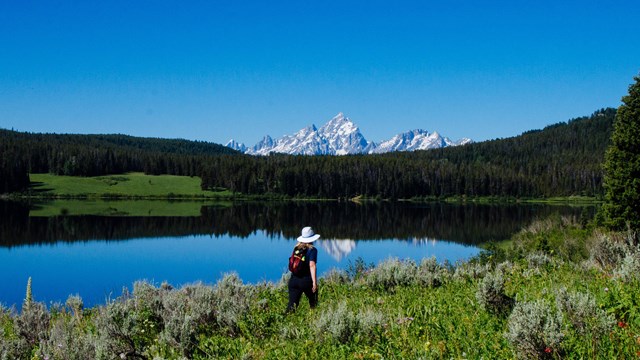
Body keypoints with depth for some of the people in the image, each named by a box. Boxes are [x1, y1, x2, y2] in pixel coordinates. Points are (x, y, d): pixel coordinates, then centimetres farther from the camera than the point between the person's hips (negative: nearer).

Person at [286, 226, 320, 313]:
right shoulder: (312, 250, -7)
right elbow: (312, 265, -16)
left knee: (292, 304, 0)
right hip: (306, 280, -4)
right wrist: (314, 282, -16)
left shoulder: (296, 248, 8)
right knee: (313, 303, 17)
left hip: (294, 280, 4)